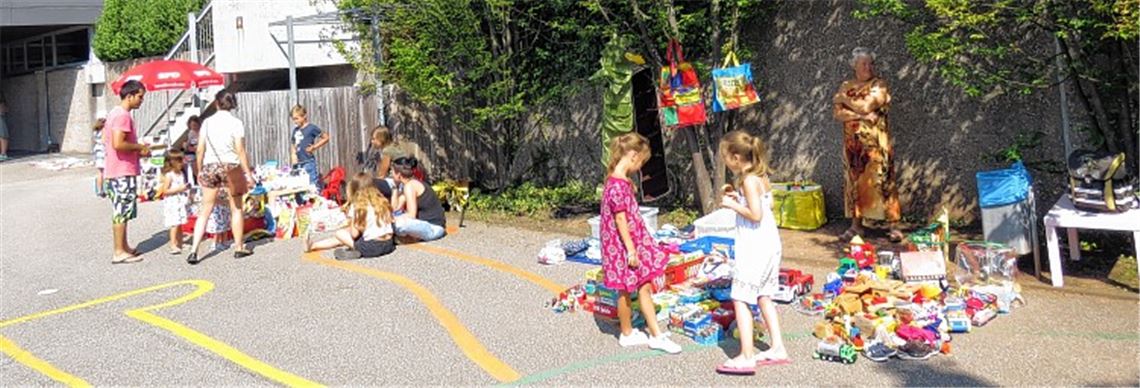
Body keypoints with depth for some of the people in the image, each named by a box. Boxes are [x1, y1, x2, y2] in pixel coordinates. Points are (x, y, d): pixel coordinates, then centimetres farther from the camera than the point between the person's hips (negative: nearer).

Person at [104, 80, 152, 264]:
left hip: (114, 171, 10)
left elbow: (106, 141, 22)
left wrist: (137, 151, 15)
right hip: (122, 172, -10)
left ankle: (124, 247, 26)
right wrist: (139, 147, -12)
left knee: (122, 211, 17)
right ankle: (119, 252, -1)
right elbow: (118, 144, -27)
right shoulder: (123, 116, -17)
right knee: (122, 211, -5)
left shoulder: (115, 113, 16)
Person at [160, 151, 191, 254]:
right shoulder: (169, 175, -12)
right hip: (172, 203, -7)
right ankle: (173, 245, -10)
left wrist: (187, 189, 8)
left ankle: (180, 244, 20)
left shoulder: (182, 174, 11)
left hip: (181, 202, 7)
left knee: (180, 224, 12)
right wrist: (179, 189, -20)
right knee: (175, 224, -12)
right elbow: (165, 191, -16)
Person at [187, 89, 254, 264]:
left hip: (210, 167, 2)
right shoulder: (236, 123, -5)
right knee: (236, 208, 13)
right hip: (231, 167, -2)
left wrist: (199, 171, 14)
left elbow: (200, 150, 3)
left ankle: (193, 251, -4)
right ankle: (239, 248, 19)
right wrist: (248, 173, -4)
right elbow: (240, 151, -9)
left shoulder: (207, 122, 3)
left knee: (205, 210, 5)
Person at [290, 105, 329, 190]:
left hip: (308, 161, -6)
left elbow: (326, 138, -1)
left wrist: (314, 147, -6)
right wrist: (293, 154, 4)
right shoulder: (296, 130, 12)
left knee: (313, 185, -8)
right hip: (298, 163, 6)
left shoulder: (311, 128, -5)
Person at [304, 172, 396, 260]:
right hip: (389, 245, 6)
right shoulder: (381, 200, 8)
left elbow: (355, 234, -7)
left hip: (371, 247, -6)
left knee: (340, 233, 19)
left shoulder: (356, 205, -6)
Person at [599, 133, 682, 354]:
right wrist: (631, 250, -19)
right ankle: (627, 334, 21)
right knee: (625, 290, 6)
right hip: (622, 245, -10)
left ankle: (656, 335, 13)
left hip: (633, 242, 10)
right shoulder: (617, 185, -21)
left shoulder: (623, 181, 9)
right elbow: (620, 220, -22)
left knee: (645, 286, 9)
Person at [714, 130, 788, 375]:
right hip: (770, 244, 10)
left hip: (754, 248, -10)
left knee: (740, 299, -5)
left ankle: (747, 357, -5)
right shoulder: (761, 176, 10)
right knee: (764, 297, 18)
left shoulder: (748, 180, -17)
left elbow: (755, 214, -23)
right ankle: (777, 348, 23)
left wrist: (733, 205, -12)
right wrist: (739, 197, 10)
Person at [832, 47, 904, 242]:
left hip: (875, 143, -4)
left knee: (882, 181, -6)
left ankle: (894, 226, -3)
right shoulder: (846, 86, 9)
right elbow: (837, 113, -1)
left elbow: (866, 106, -17)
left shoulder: (879, 85, -3)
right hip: (853, 142, 4)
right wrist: (860, 115, -14)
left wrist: (845, 99, -4)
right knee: (855, 181, 7)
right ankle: (856, 225, 16)